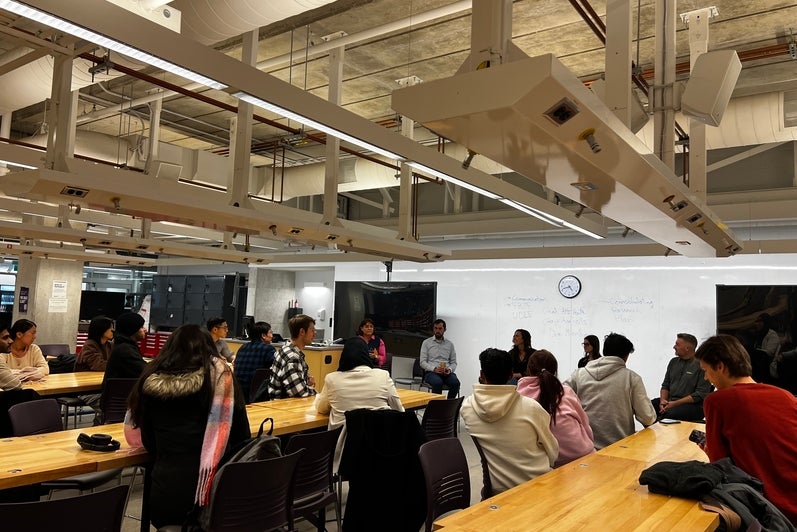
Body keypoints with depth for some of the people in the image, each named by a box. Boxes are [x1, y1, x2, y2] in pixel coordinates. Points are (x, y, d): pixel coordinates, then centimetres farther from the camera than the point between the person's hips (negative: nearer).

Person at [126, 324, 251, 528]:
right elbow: (241, 438, 2)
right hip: (213, 493, -2)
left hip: (163, 497, 2)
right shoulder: (219, 375, -4)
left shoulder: (151, 381, 2)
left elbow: (149, 443, 13)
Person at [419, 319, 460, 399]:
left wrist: (450, 369, -9)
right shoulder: (426, 342, 8)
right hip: (431, 372, -2)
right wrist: (434, 369, -16)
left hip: (446, 373, 2)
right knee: (438, 382, -37)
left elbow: (454, 362, 14)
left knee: (455, 382, -31)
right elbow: (422, 362, 1)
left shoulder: (450, 344, 16)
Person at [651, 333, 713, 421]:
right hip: (670, 401, 7)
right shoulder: (673, 362, 16)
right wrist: (663, 400, -3)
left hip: (692, 404, -7)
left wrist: (675, 403, -16)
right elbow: (665, 385, 19)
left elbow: (701, 394, -12)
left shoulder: (701, 365, -7)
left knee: (670, 413, -37)